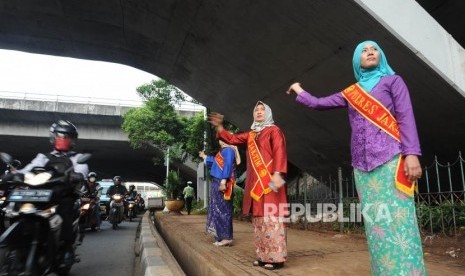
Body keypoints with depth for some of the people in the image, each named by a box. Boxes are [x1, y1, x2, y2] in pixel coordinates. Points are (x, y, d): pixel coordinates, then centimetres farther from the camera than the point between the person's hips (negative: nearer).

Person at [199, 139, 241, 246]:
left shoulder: (229, 150, -10)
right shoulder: (224, 151, 20)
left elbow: (228, 166, -21)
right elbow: (216, 161, 37)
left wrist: (223, 180, -29)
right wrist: (205, 156, 51)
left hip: (222, 183, -10)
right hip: (218, 183, 10)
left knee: (223, 209, -8)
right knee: (219, 209, 11)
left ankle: (227, 237, -3)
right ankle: (221, 237, 17)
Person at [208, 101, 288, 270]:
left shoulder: (274, 130, 1)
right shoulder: (251, 135, 20)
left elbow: (279, 152, -11)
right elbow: (232, 139, 21)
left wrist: (278, 174, -24)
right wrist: (219, 126, 7)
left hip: (269, 181, -7)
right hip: (255, 182, 7)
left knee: (271, 217, -9)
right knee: (258, 219, 8)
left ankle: (276, 257, -3)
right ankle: (263, 256, 15)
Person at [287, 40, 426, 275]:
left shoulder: (392, 81, 10)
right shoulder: (349, 93, 19)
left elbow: (406, 117, -1)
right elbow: (319, 103, 27)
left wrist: (411, 153, -13)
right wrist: (299, 92, 40)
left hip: (391, 159, -4)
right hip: (363, 166, 4)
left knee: (397, 221, -9)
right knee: (375, 224, 3)